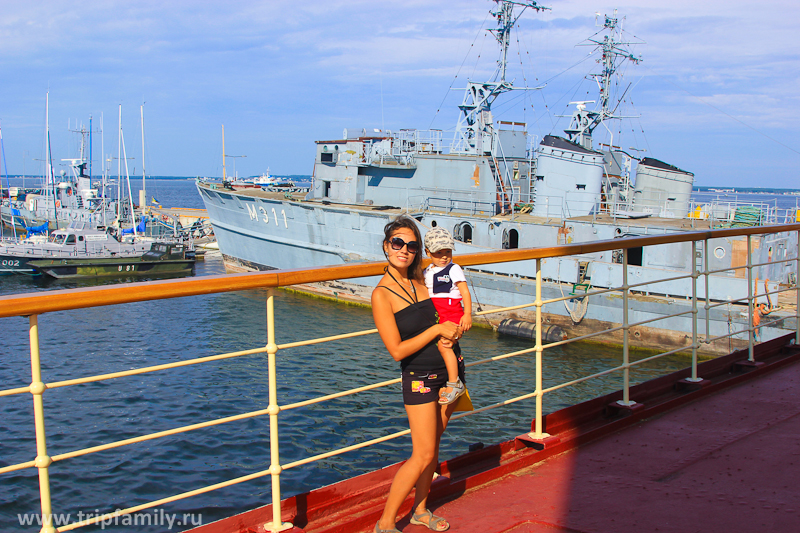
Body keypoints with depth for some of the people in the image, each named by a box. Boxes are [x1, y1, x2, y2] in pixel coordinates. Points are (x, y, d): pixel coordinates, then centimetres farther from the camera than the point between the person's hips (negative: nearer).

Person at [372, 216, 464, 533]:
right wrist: (437, 329, -17)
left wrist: (454, 330, -2)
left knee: (432, 448, 15)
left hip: (448, 370, 6)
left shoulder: (421, 282, 4)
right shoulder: (382, 295, -15)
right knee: (423, 455, -6)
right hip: (420, 378, -6)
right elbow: (398, 350, -19)